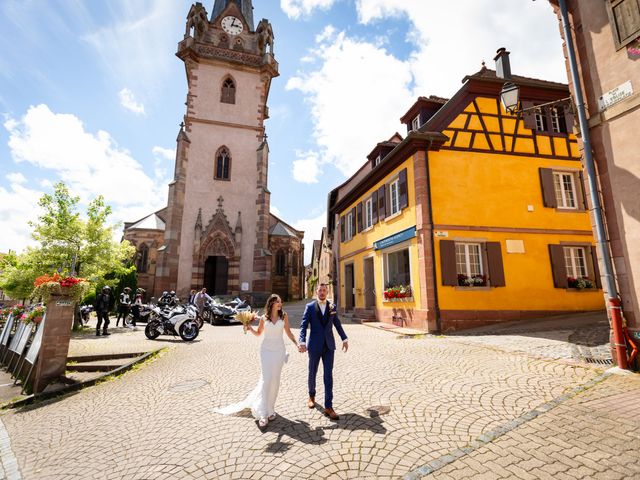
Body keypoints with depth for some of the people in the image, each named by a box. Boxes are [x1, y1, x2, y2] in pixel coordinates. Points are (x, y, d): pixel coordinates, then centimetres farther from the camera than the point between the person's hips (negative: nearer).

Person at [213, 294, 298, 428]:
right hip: (266, 349, -1)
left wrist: (297, 344, -4)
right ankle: (263, 414, -5)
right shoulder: (263, 318, 0)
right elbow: (258, 333, 13)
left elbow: (288, 333, 4)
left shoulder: (284, 316, -1)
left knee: (275, 380, 7)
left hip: (279, 350, 1)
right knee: (266, 379, -9)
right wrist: (250, 328, -5)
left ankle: (270, 409, 23)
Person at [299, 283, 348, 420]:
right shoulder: (310, 307, -5)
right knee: (312, 373, 15)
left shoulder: (332, 306, 3)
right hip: (315, 346, -1)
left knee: (328, 375, -1)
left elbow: (337, 324, 12)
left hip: (329, 346, 1)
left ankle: (328, 407, 5)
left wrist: (344, 339, 7)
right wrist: (302, 341, -25)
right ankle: (312, 396, 41)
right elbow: (303, 326, -11)